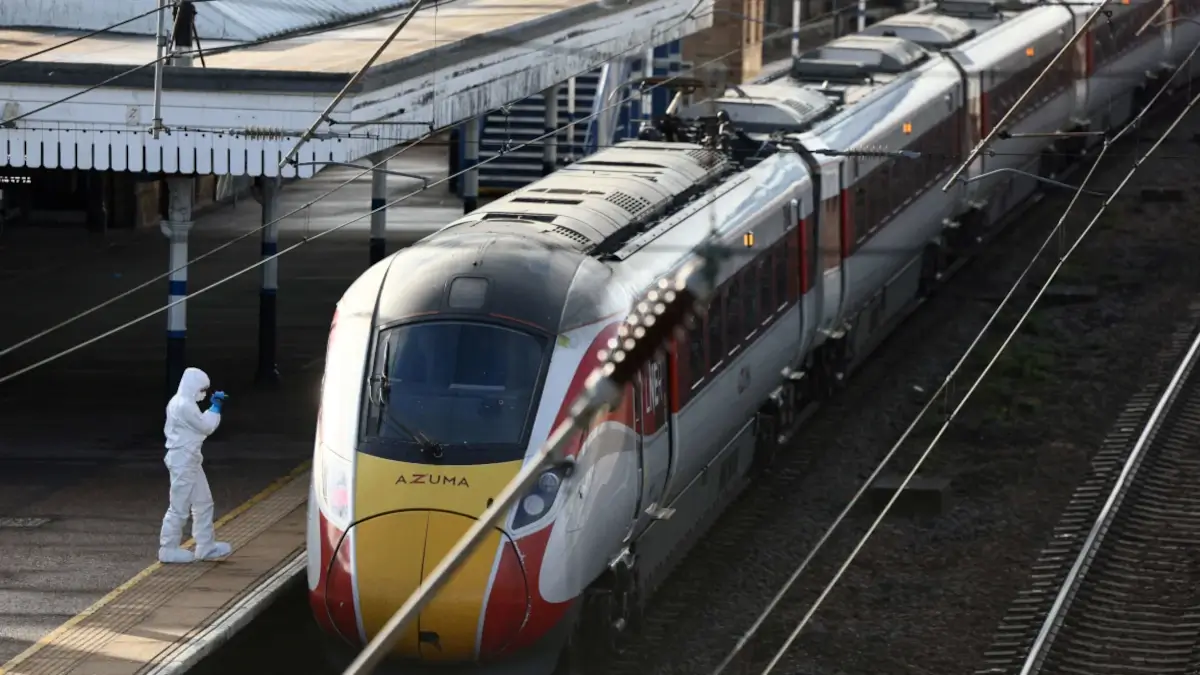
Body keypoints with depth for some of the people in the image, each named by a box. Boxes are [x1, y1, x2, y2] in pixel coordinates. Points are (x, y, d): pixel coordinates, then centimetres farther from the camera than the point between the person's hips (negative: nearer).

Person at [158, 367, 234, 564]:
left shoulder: (179, 403, 13)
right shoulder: (185, 406, -21)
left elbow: (201, 423, 22)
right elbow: (206, 427, -13)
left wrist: (214, 408, 13)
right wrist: (216, 407, -3)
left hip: (189, 460, 11)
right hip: (183, 461, -11)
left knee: (203, 503, 15)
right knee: (179, 507, -3)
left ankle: (206, 547, 21)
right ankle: (169, 549, 4)